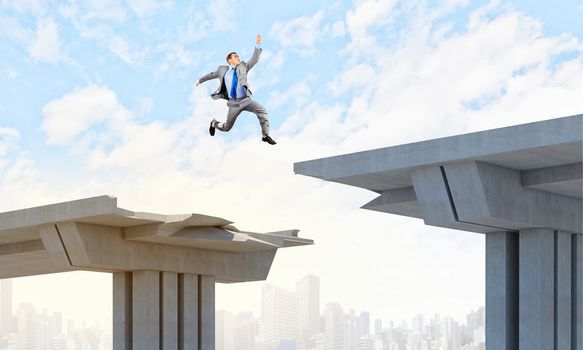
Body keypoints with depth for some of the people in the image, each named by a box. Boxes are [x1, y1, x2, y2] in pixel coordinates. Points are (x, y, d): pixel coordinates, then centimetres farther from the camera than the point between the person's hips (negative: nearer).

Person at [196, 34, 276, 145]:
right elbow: (212, 74, 25)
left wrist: (258, 45, -12)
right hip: (233, 103, 0)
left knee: (261, 110, -26)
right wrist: (200, 80, 38)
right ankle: (214, 123, 43)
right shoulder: (222, 70, 8)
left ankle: (265, 136, -16)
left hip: (246, 100, 0)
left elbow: (254, 60, -1)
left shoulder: (243, 67, 9)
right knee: (226, 128, 7)